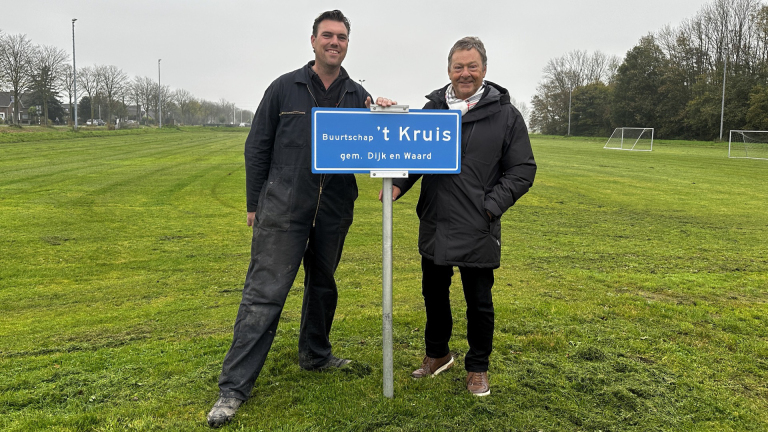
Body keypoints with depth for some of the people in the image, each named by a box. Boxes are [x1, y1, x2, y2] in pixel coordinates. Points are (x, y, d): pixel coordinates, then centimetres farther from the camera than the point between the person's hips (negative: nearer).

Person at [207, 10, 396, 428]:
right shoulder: (285, 88, 0)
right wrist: (255, 203, 3)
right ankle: (233, 387, 2)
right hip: (283, 210, -3)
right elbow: (257, 146, 4)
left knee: (323, 284, 18)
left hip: (333, 212, 4)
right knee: (264, 293, -6)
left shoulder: (358, 96, 7)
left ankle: (315, 354, 40)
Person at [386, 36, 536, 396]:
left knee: (479, 302, 8)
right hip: (434, 225, 4)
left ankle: (478, 368, 29)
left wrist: (491, 206, -14)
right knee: (434, 293, 18)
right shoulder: (432, 109, 6)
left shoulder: (505, 114, -3)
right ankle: (437, 354, 41)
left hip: (478, 231, -4)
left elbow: (523, 170, -3)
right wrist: (399, 183, -6)